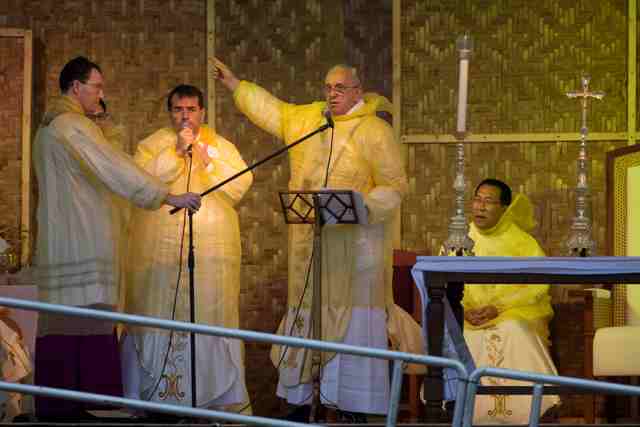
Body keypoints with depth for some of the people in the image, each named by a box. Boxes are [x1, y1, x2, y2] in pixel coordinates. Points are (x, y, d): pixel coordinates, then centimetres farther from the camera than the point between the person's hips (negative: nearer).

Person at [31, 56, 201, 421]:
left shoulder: (48, 127, 22)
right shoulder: (73, 126, -11)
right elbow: (115, 169, -18)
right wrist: (169, 196, -17)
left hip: (60, 242, 10)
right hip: (82, 244, -10)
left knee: (62, 323, 7)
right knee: (85, 320, -12)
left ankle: (54, 407, 6)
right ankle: (74, 405, -14)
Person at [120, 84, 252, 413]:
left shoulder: (222, 146, 12)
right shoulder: (153, 145, 8)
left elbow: (241, 185, -1)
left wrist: (207, 160, -9)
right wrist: (176, 151, -13)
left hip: (212, 251, 1)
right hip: (161, 250, -1)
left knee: (211, 319, 2)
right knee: (160, 320, -1)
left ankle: (220, 394, 8)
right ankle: (152, 392, 6)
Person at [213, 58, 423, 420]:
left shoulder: (375, 131, -6)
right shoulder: (307, 118, 11)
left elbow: (395, 186, -7)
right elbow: (274, 110, 28)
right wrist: (235, 85, 29)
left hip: (356, 239, -5)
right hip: (310, 238, 5)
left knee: (353, 318, -5)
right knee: (308, 314, 9)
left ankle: (357, 404, 1)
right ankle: (302, 397, 16)